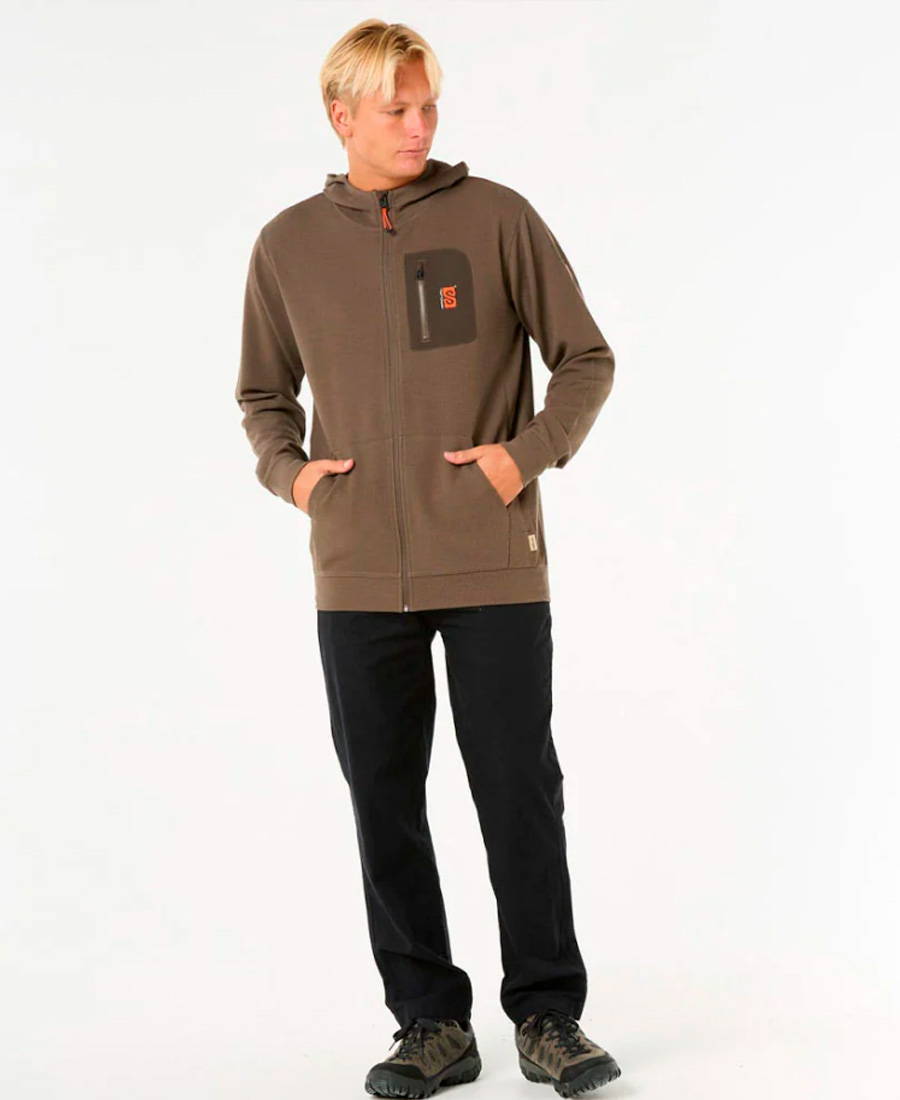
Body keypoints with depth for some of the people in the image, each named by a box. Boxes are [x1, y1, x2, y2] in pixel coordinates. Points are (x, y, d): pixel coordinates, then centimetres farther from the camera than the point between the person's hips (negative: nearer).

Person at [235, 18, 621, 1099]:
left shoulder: (498, 218, 2)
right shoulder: (288, 244, 8)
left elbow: (585, 359, 7)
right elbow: (262, 393, 20)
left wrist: (528, 453, -8)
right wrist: (287, 469, 1)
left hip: (494, 564, -2)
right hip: (359, 575, 2)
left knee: (521, 797, 2)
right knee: (384, 805, 6)